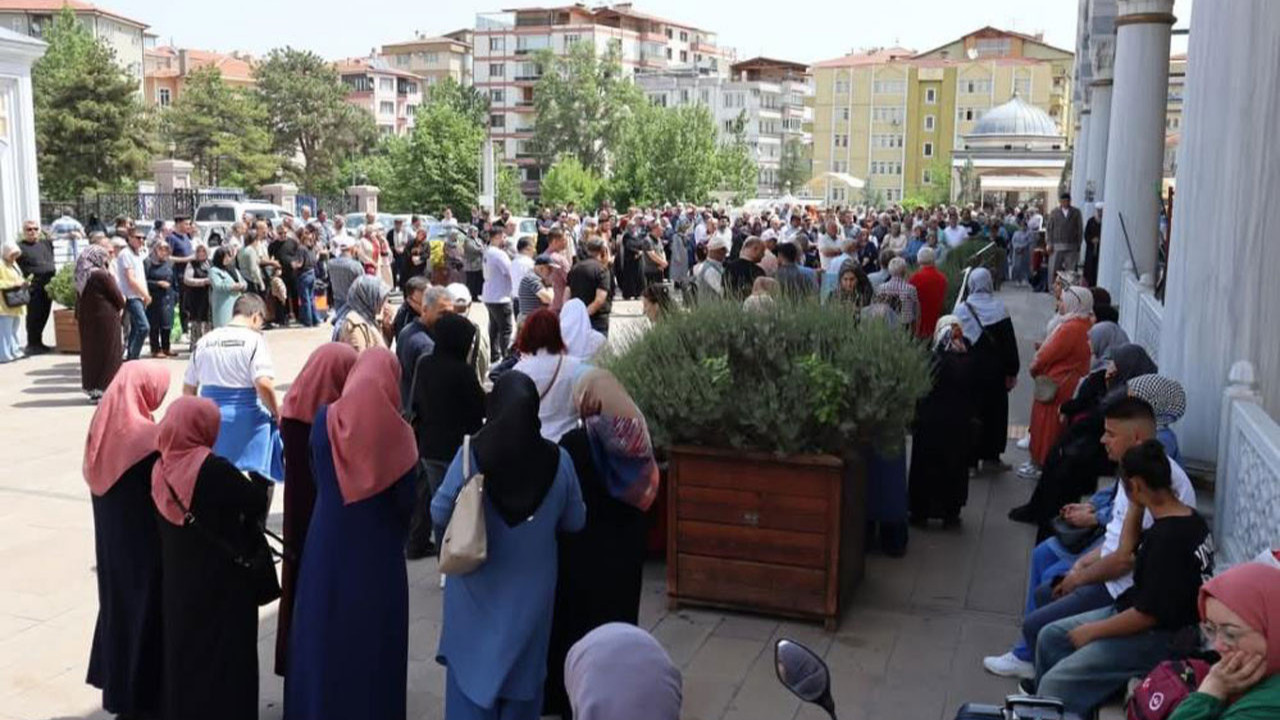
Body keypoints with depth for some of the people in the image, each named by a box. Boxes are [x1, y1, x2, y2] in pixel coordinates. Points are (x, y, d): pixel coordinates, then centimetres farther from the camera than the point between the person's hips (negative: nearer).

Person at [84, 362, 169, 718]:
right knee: (146, 608, 5)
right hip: (145, 543, -7)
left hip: (111, 541, 8)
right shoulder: (147, 437, -23)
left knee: (120, 600, 19)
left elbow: (96, 480, 9)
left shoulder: (102, 425, 0)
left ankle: (118, 684, 33)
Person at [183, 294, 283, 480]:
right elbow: (264, 384, -21)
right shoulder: (254, 340, -10)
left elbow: (188, 388, 12)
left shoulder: (205, 341, 8)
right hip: (246, 418, -5)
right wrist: (276, 414, -8)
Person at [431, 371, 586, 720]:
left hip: (476, 586, -1)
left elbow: (439, 513, -10)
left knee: (473, 665, 13)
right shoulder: (558, 460, -12)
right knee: (522, 668, 17)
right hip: (531, 588, 1)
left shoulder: (471, 453, -17)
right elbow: (575, 521, -1)